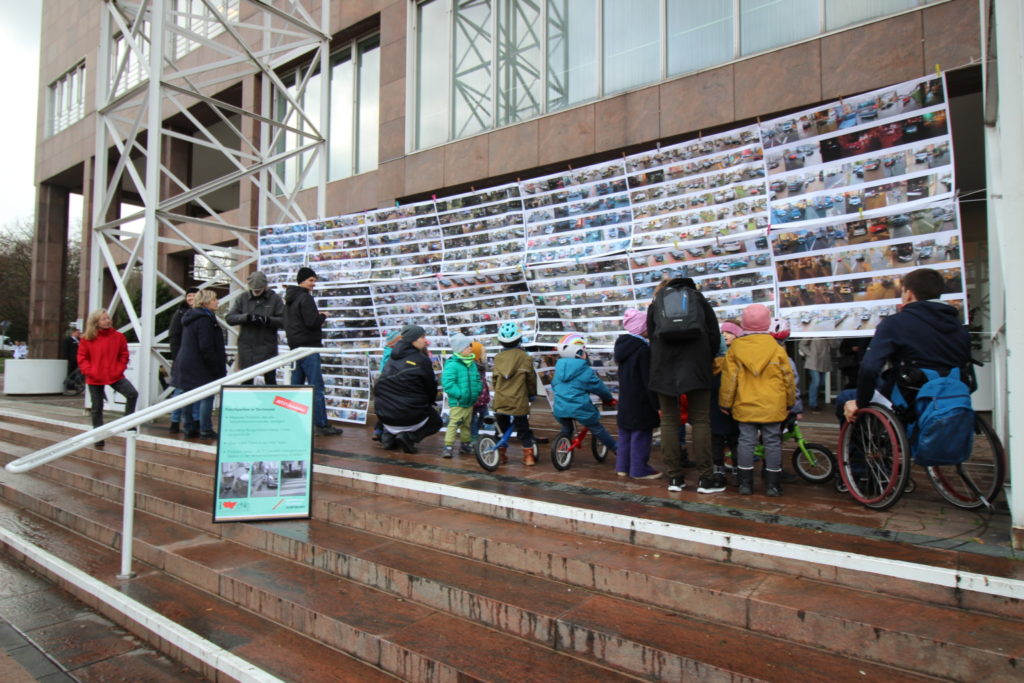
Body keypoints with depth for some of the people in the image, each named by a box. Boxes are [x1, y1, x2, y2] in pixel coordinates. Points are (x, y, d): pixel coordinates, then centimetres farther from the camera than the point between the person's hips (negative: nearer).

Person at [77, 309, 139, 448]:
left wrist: (119, 369, -6)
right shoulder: (87, 339, -2)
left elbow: (124, 355, 6)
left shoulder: (118, 336, 0)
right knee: (96, 408, 8)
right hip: (95, 379, 0)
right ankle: (99, 438, 19)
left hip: (115, 376, 0)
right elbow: (82, 358, 2)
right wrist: (89, 371, -11)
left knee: (132, 394, -21)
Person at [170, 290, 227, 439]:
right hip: (200, 367, -10)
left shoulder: (190, 317, 16)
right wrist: (217, 368, -16)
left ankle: (190, 429, 18)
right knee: (206, 397, -4)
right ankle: (206, 430, -2)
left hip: (185, 364, 10)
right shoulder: (204, 319, -16)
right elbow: (206, 348, -20)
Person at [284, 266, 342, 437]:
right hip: (308, 346, -10)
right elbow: (312, 322, -20)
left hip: (296, 346, 10)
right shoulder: (306, 298, -12)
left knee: (296, 384, 11)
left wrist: (317, 317, 11)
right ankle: (321, 425, -11)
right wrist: (323, 316, 0)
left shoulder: (290, 299, 18)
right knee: (316, 386, -9)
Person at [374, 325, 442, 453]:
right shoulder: (421, 360, -12)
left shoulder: (393, 357, 6)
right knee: (436, 422, 20)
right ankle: (409, 436, -6)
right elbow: (431, 385, -3)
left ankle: (389, 434, 12)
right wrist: (431, 401, 18)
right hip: (410, 413, -6)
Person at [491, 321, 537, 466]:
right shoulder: (524, 357, -7)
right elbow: (531, 379, 0)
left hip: (500, 401, 3)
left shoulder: (498, 358, 1)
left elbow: (494, 378, 8)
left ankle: (502, 455, 22)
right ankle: (528, 456, 8)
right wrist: (532, 394, 16)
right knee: (523, 430, 9)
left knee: (503, 429, 18)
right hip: (518, 401, -3)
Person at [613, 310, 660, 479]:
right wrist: (657, 404, -15)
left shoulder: (622, 344, 8)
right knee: (640, 435, 0)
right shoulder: (643, 349, -18)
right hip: (640, 402, -9)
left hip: (624, 399, 9)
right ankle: (639, 469, 6)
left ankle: (622, 466, 20)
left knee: (625, 434, 15)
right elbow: (648, 380, -19)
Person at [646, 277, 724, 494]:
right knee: (700, 420, 2)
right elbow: (714, 334, 11)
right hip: (695, 362, 0)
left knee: (668, 420, 5)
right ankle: (705, 478, 0)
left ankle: (674, 477, 4)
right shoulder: (698, 297, 19)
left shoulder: (655, 303, 19)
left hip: (664, 363, 1)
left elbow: (652, 337, 12)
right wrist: (707, 361, 19)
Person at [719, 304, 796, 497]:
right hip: (772, 407, 0)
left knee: (746, 441, 5)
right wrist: (790, 402, 17)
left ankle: (745, 483, 9)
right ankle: (772, 484, 10)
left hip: (745, 407, 1)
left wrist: (726, 403, 7)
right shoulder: (777, 349, -1)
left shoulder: (735, 349, -2)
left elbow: (728, 379, -2)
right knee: (772, 442, 6)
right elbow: (788, 378, 4)